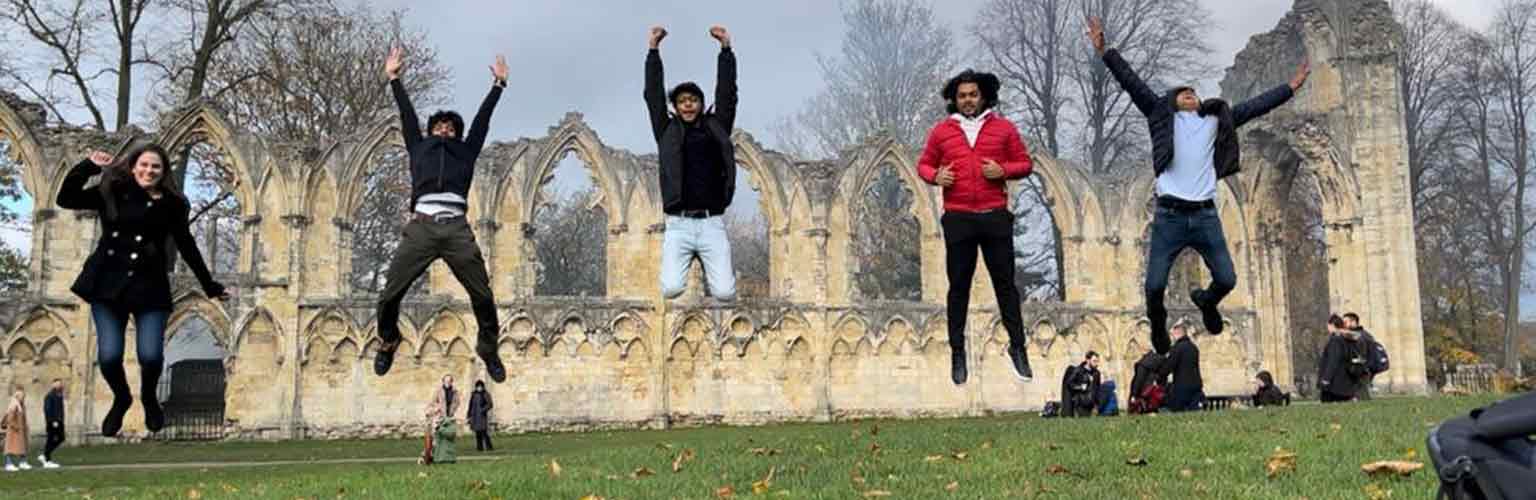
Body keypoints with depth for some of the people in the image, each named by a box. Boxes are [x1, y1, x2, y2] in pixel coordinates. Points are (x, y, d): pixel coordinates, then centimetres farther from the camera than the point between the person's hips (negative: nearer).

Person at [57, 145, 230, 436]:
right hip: (108, 283, 1)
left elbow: (187, 247, 9)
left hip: (149, 286, -1)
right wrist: (88, 166, -8)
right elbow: (65, 199, -1)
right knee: (109, 356, -8)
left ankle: (149, 398, 23)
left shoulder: (170, 204, 3)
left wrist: (210, 287, 10)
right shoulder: (112, 193, 5)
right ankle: (121, 399, 27)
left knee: (150, 355, -13)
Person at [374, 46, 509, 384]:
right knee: (390, 293, -5)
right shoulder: (420, 147, 28)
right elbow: (406, 114, 34)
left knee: (482, 294, -5)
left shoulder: (465, 150, 28)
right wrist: (393, 78, 39)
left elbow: (482, 117, 32)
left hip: (456, 228, 0)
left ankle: (488, 348, 16)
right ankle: (388, 342, 22)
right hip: (421, 226, 0)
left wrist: (499, 83, 36)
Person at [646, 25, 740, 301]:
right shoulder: (667, 131, 11)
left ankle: (706, 262, 23)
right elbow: (653, 95, 8)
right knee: (671, 289, -19)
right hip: (679, 224, -1)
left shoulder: (715, 128, 13)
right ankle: (689, 258, 15)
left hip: (712, 224, 1)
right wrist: (654, 49, 4)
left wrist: (725, 48, 7)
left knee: (724, 292, -11)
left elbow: (727, 94, 9)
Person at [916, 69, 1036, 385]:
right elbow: (924, 164, 16)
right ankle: (957, 353, 12)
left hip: (995, 217, 0)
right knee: (958, 287, 4)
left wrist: (1003, 170, -9)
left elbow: (1025, 163, 11)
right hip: (957, 219, 0)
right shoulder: (942, 130, 8)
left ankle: (1017, 347, 13)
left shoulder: (1003, 128, 8)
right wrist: (935, 176, -6)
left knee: (1005, 283, 4)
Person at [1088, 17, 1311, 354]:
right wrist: (1104, 51, -3)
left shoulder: (1215, 120, 19)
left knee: (1227, 280, 1)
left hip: (1205, 215, 3)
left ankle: (1205, 302, 36)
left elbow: (1255, 107, 23)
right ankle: (1158, 323, 26)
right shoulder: (1163, 115, 11)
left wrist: (1291, 87, 24)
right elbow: (1133, 84, 5)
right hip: (1169, 215, -3)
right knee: (1155, 286, -6)